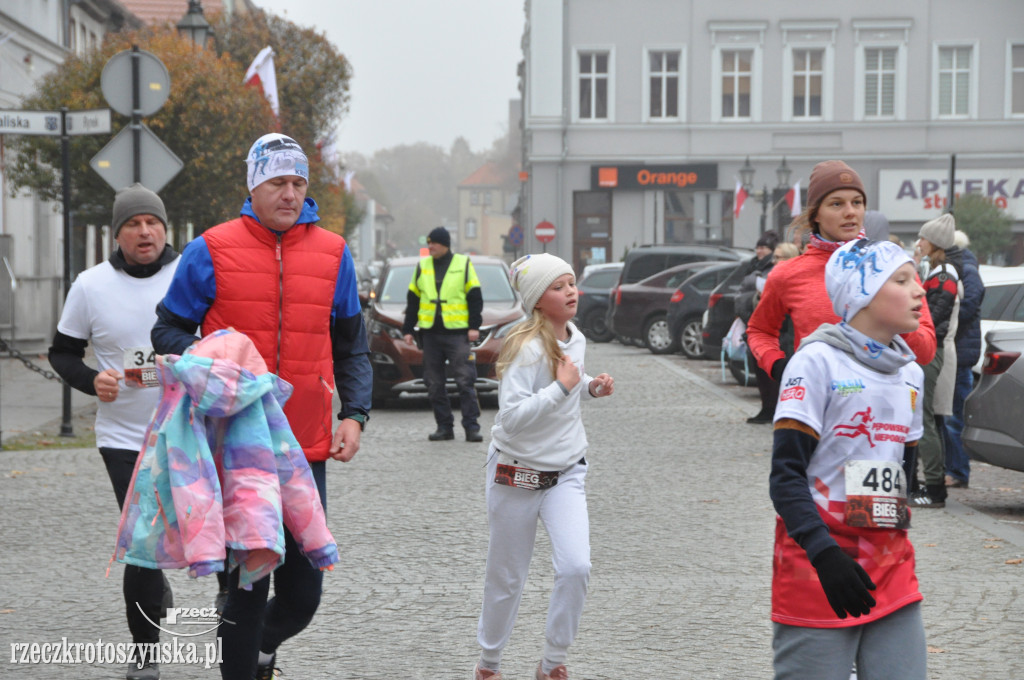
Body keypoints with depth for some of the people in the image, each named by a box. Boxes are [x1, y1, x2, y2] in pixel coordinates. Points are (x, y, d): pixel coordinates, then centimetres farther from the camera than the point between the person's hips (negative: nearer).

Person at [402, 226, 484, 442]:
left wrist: (474, 326, -5)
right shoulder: (422, 266, 12)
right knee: (434, 383, 3)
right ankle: (444, 427, 11)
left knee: (465, 381, -8)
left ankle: (472, 427, -6)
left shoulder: (464, 264, 3)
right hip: (430, 333, 4)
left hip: (457, 333, -4)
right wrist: (408, 329, 11)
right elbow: (412, 300, 16)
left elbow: (475, 298, 3)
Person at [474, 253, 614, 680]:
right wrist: (562, 386, -31)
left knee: (575, 567, -14)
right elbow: (512, 417, -30)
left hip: (566, 472, 5)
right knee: (507, 579, 8)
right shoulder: (527, 348, -21)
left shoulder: (576, 339, 2)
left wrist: (591, 388, 3)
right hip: (517, 474, -5)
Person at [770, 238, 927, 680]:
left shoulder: (911, 374, 14)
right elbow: (786, 475, -12)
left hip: (891, 565, 6)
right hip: (818, 566, -6)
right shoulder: (817, 362, -7)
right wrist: (825, 554, -23)